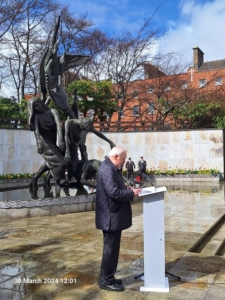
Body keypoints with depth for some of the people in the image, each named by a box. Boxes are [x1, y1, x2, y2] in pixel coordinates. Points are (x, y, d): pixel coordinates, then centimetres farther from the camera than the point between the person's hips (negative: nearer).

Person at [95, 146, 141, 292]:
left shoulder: (111, 168, 12)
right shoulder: (107, 170, -22)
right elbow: (114, 192, -28)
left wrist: (126, 188, 4)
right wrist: (132, 193, -16)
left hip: (114, 216, 11)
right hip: (111, 217, -11)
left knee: (112, 248, 18)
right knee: (110, 249, 1)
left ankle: (109, 277, 29)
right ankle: (106, 281, 15)